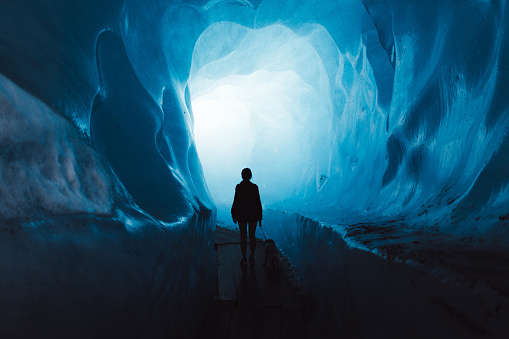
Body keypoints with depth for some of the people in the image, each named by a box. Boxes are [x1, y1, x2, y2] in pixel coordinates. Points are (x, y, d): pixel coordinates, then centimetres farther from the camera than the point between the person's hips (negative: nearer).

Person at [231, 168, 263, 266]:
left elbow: (235, 201, -9)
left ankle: (244, 258, 14)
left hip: (241, 214, -1)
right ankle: (252, 258, 20)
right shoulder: (254, 187, -7)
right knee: (252, 236, 12)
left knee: (243, 237, 9)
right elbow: (258, 202, -3)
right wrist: (260, 217, 6)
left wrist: (233, 215, 4)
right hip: (253, 214, 1)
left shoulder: (238, 187, -11)